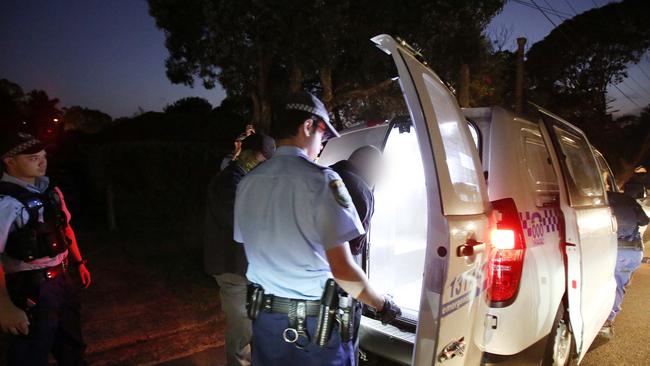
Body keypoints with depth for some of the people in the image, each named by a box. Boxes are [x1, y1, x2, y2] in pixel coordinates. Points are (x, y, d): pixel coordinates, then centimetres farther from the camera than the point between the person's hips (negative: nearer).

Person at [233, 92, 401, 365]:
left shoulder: (247, 183, 0)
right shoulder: (320, 180, -19)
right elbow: (342, 269, -20)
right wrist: (382, 304, -4)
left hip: (264, 317, 5)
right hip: (315, 323, -5)